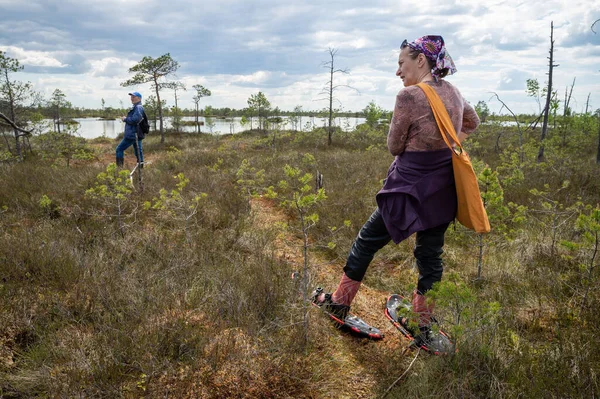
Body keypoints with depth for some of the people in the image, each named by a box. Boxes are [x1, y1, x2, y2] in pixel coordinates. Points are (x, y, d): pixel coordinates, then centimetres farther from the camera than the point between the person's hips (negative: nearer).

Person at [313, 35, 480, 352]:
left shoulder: (409, 95, -16)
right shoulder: (453, 93, 7)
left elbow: (394, 146, -10)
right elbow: (472, 122, 26)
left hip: (410, 188, -7)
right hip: (443, 190, 7)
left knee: (368, 240, 10)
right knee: (430, 255, 14)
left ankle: (339, 302, 25)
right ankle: (424, 326, 23)